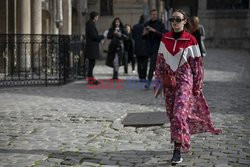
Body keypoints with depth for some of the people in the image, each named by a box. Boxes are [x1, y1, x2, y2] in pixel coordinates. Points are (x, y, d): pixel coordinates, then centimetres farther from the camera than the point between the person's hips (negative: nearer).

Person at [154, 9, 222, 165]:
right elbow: (160, 61, 9)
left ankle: (178, 150, -7)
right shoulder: (165, 38, 3)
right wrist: (159, 81, 5)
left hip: (184, 81, -4)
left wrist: (197, 86, -2)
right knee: (172, 114, 9)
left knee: (179, 114, -13)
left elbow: (197, 64, -3)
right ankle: (182, 141, 30)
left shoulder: (191, 40, -7)